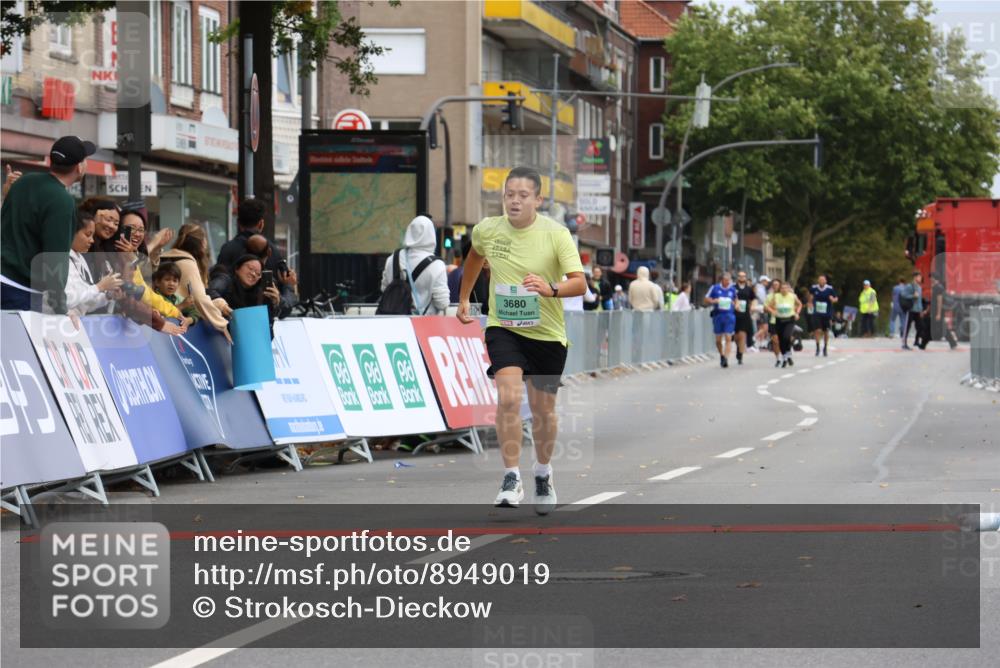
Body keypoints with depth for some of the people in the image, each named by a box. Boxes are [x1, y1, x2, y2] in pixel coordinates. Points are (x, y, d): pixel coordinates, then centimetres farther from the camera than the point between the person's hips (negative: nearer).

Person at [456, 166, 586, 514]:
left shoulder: (556, 234, -15)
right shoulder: (487, 230, -5)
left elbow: (579, 283, -24)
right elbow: (475, 255, 20)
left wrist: (551, 289, -43)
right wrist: (464, 298, 23)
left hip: (547, 333, 0)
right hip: (503, 328, 1)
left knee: (543, 410, 10)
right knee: (508, 397, -21)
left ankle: (543, 473, 36)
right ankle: (512, 479, -16)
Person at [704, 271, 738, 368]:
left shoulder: (733, 289, 8)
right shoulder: (714, 288, 2)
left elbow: (736, 301, 24)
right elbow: (706, 300, 8)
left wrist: (734, 304, 2)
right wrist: (714, 301, -12)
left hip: (729, 316, 0)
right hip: (717, 315, 0)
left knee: (728, 338, -11)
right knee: (718, 339, 8)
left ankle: (726, 359, -15)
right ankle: (721, 355, 31)